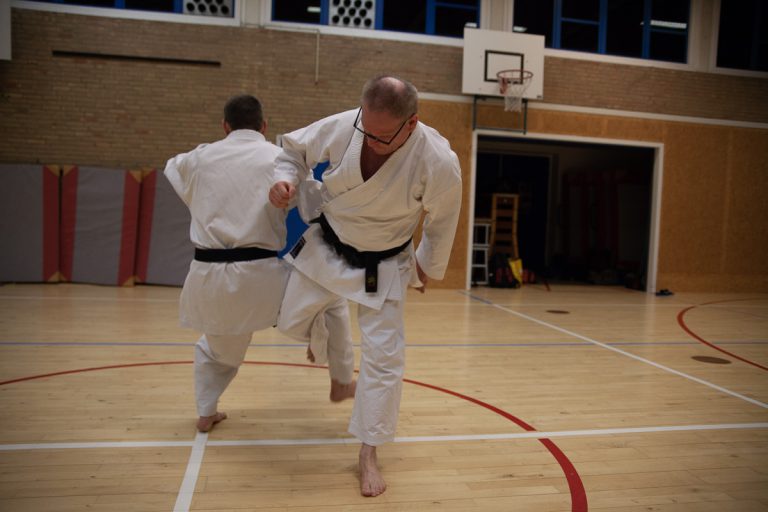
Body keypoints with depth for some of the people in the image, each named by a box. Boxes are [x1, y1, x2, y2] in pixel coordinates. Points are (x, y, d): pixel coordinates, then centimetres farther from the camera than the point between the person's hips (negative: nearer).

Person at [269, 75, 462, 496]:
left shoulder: (438, 163, -29)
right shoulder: (341, 127, -24)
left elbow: (442, 224, -9)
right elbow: (294, 148, -2)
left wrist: (427, 268, 6)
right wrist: (286, 179, -24)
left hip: (383, 265, -2)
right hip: (326, 246, 3)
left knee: (384, 354, -3)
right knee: (292, 323, 10)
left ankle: (368, 453, 15)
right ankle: (329, 326, 48)